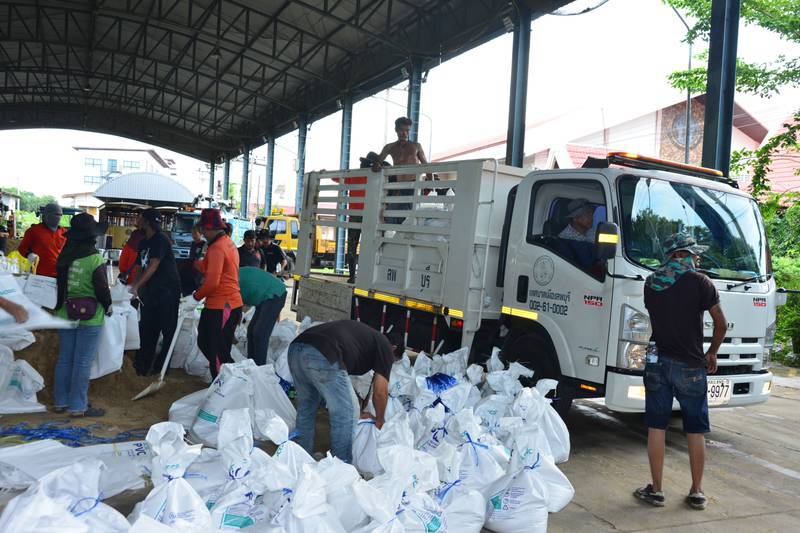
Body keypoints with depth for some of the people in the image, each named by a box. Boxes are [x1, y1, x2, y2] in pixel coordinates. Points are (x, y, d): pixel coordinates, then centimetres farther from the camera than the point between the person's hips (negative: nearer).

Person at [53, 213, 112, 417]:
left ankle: (60, 401, 24)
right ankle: (77, 406, 6)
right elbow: (102, 288, -13)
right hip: (89, 316, -6)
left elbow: (60, 283, 9)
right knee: (83, 362, 0)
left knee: (64, 359, 15)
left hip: (65, 313, 6)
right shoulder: (95, 259, -17)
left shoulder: (64, 257, 1)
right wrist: (107, 307, 5)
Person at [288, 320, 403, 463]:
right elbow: (380, 392, 12)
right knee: (344, 415, 10)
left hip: (296, 347, 8)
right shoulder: (385, 346, 17)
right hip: (323, 356, -8)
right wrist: (379, 421, 30)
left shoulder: (364, 333, 37)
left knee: (305, 407, 26)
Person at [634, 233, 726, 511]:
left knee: (656, 427, 6)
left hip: (658, 362, 3)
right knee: (696, 431, 10)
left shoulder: (651, 283, 5)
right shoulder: (699, 282, -7)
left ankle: (656, 490, 11)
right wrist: (712, 353, 11)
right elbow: (721, 324, -3)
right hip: (691, 366, -2)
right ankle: (697, 492, 19)